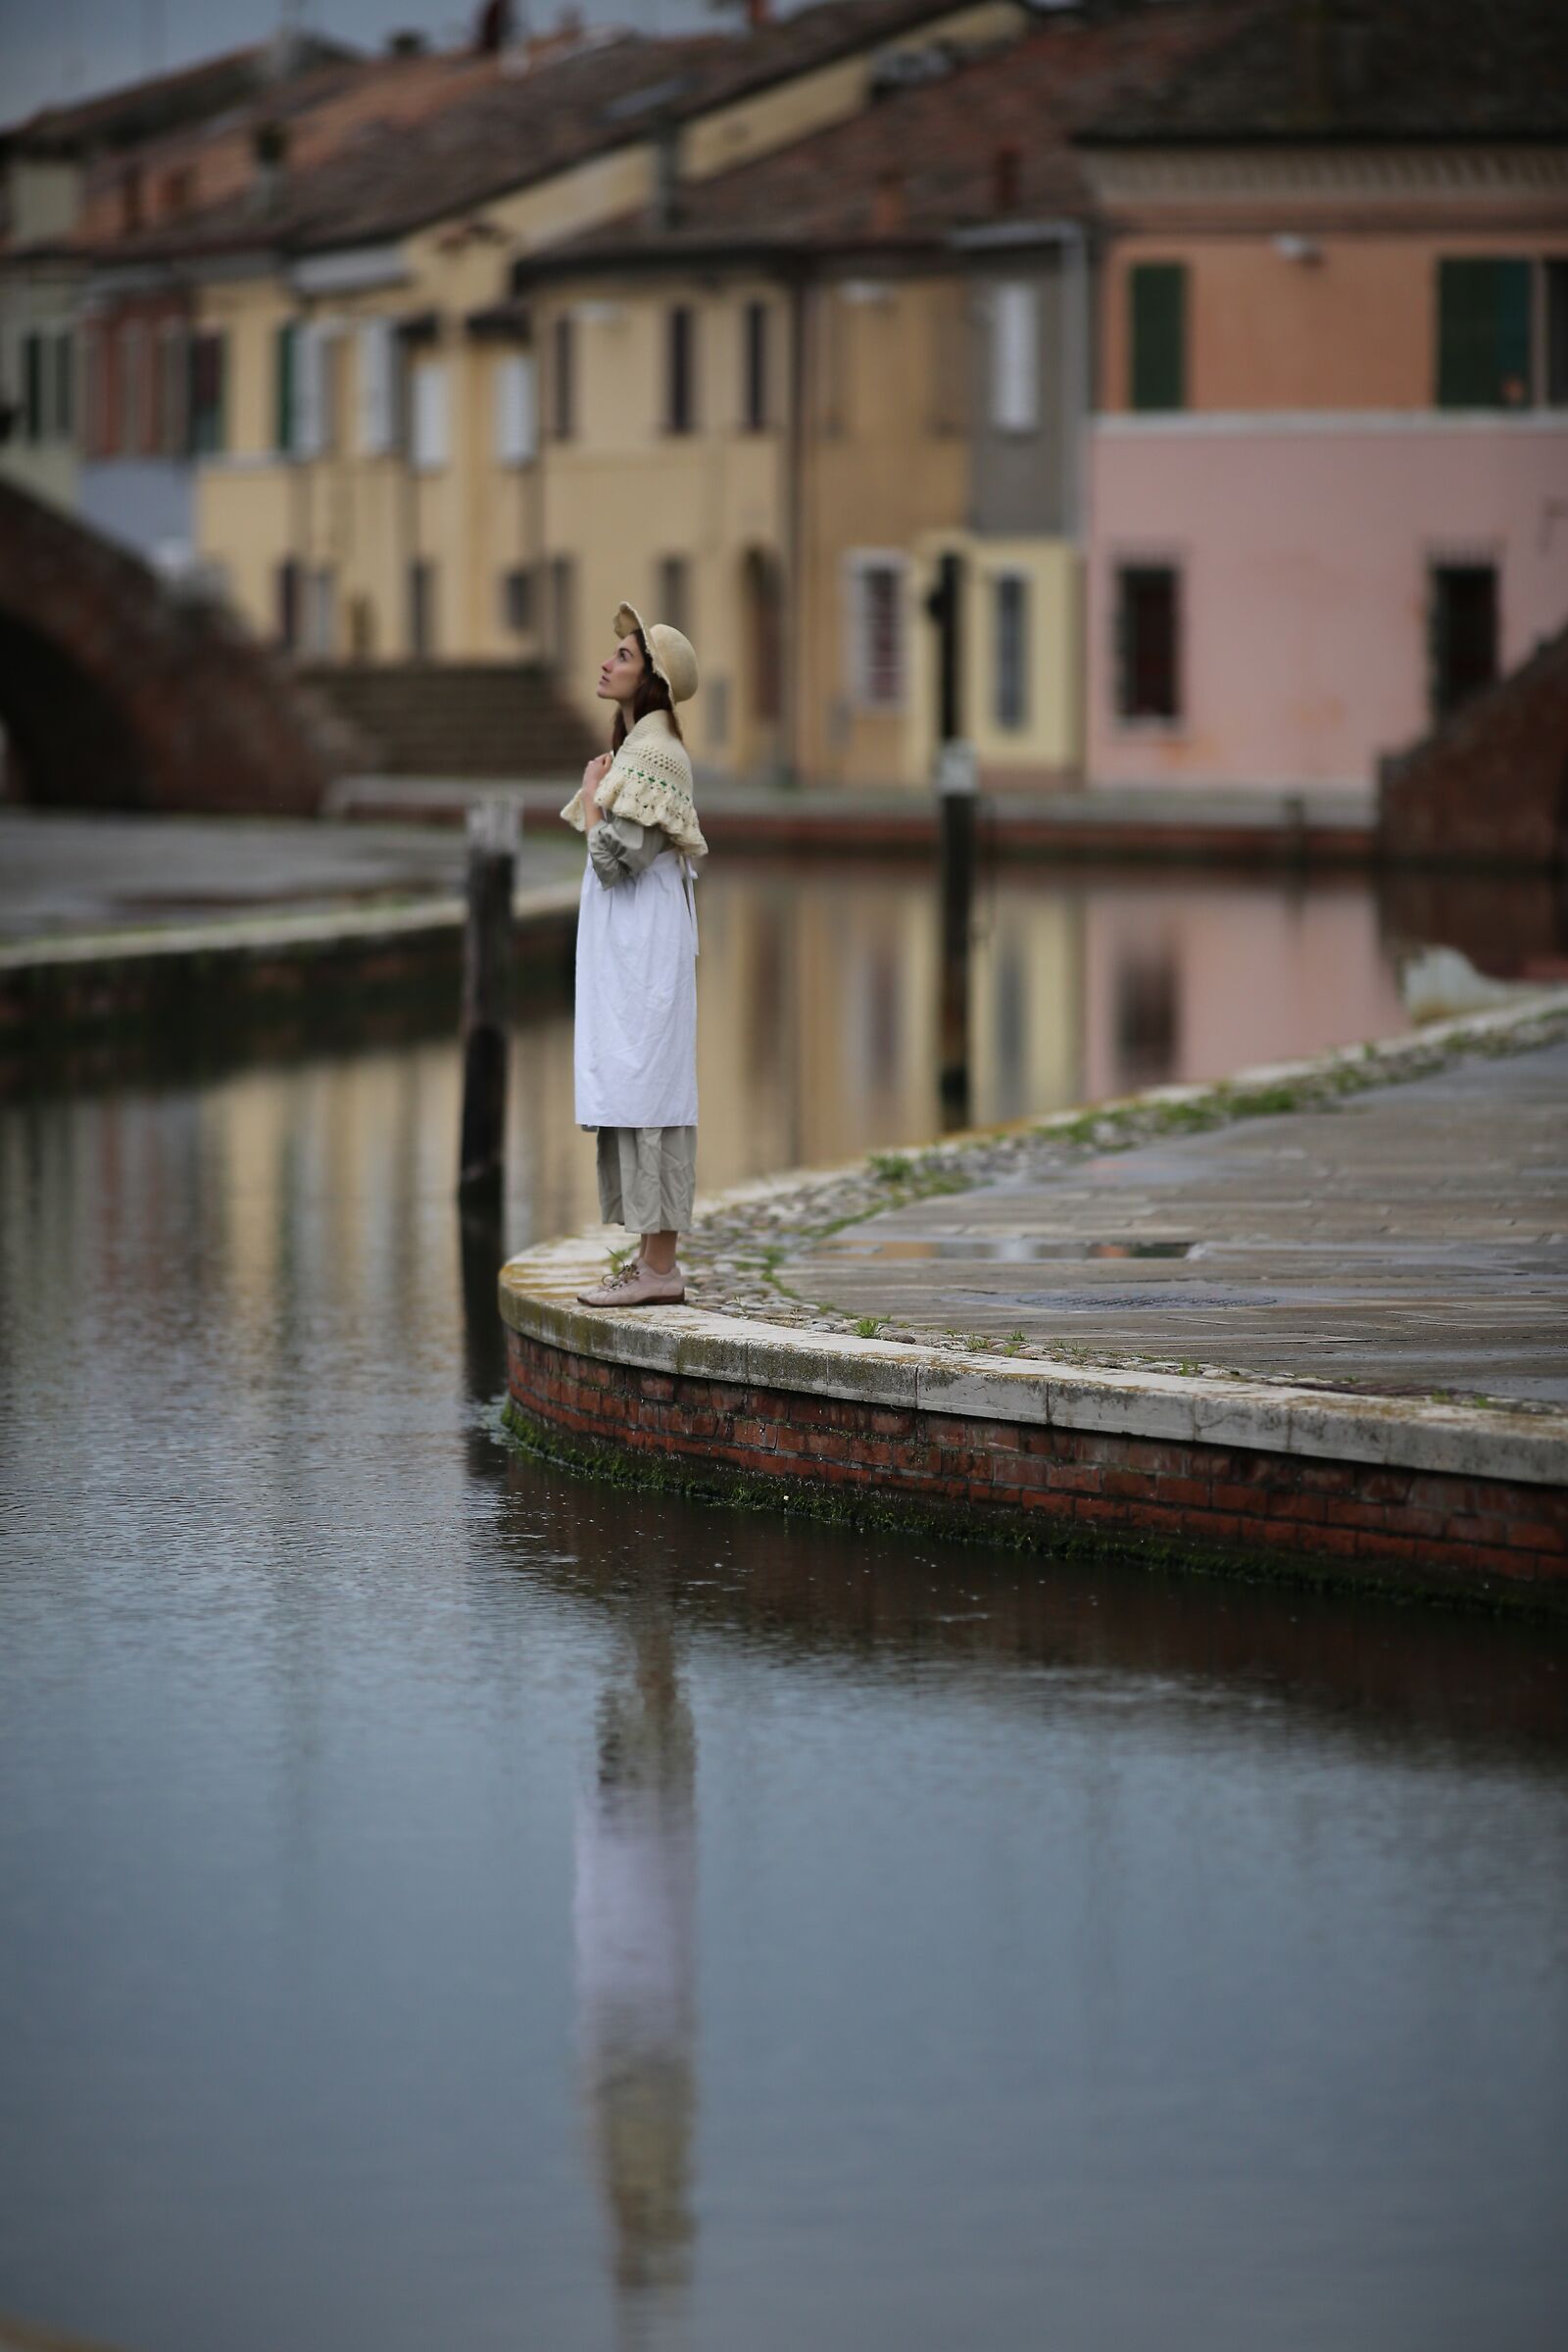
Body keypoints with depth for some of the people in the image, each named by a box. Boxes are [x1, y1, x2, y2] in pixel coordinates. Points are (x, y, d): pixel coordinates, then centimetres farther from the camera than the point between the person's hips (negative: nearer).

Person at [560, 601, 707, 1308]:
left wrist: (590, 798, -6)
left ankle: (659, 1268, -11)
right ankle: (652, 1259, 12)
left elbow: (615, 856, -18)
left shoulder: (652, 753, -15)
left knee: (643, 1091, -10)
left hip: (643, 943, -10)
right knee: (633, 1094, 10)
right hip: (624, 940, 10)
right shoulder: (635, 747, 16)